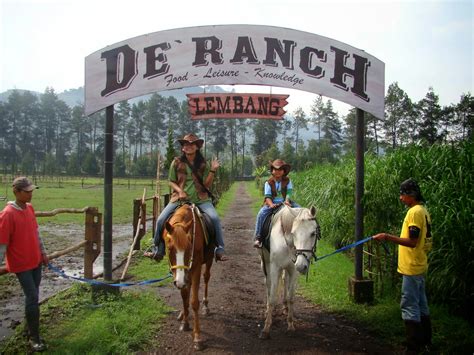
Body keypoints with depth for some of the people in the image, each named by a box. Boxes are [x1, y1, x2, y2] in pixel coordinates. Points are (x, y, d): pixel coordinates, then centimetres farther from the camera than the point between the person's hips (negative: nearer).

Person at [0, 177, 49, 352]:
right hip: (21, 264, -7)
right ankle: (34, 338, 9)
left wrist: (42, 252, 18)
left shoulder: (29, 208, 2)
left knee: (32, 296, 15)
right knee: (33, 297, -5)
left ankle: (30, 327, 31)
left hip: (35, 261, 7)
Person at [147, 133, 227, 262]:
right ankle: (158, 250, 5)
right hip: (180, 198, 1)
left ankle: (220, 249, -11)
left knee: (215, 218, -25)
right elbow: (171, 181, 10)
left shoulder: (203, 164, 6)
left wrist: (213, 170, -12)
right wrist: (179, 190, -10)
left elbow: (206, 184, 2)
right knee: (161, 219, -14)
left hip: (201, 199, 0)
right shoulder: (177, 163, 5)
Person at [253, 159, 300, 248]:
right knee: (261, 214, -28)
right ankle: (258, 237, -23)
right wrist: (271, 204, -26)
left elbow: (289, 192, -5)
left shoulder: (287, 181, 6)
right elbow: (267, 196, -6)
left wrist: (287, 200, -26)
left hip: (285, 202, 2)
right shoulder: (269, 183, 1)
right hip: (272, 203, -2)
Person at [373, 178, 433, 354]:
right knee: (421, 304, 18)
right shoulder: (422, 211, 11)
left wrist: (387, 237, -25)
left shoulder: (415, 212, -19)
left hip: (412, 268, -10)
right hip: (418, 266, 10)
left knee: (409, 306, -4)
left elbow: (412, 242, -25)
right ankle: (425, 341, 30)